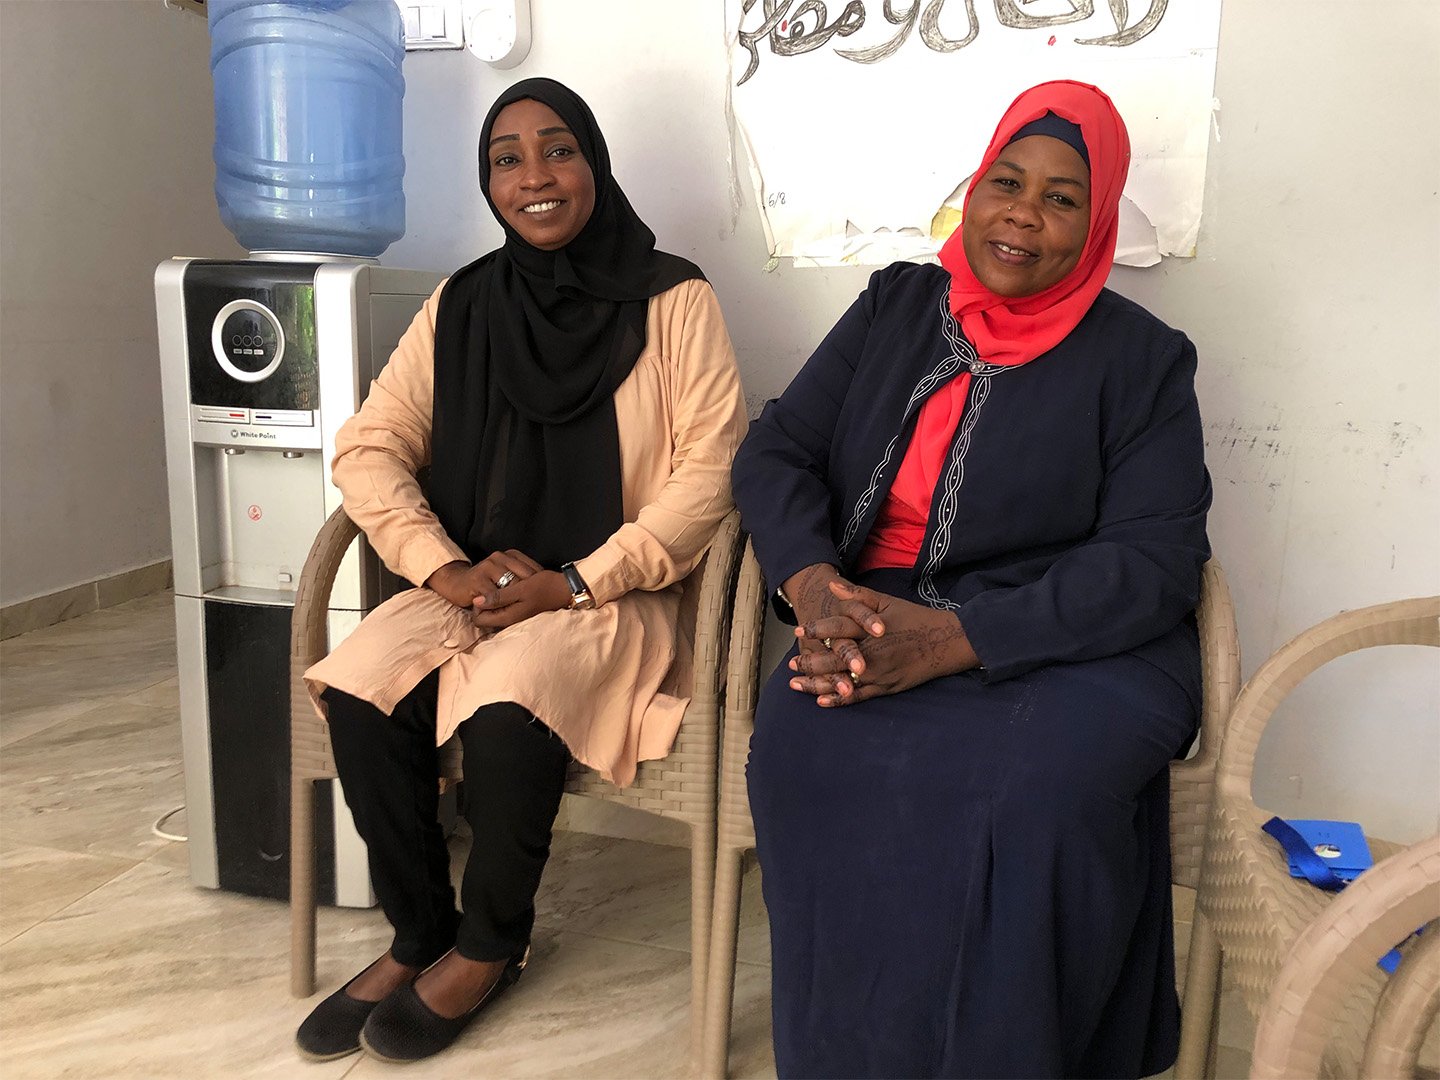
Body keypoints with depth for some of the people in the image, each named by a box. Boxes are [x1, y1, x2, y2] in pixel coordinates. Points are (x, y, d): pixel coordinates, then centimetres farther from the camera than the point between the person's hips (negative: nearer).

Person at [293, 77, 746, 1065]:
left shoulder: (672, 298, -3)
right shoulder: (461, 306, 8)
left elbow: (710, 468, -10)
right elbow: (367, 449, 4)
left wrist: (575, 583, -16)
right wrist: (445, 569, -12)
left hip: (612, 596, -4)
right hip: (472, 587, 4)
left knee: (507, 710, -31)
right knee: (358, 693, -21)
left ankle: (490, 945, 0)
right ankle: (420, 936, 3)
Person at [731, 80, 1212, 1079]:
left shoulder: (1143, 359, 4)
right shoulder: (896, 306, 13)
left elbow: (1154, 562, -7)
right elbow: (776, 452, 7)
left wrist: (952, 639, -22)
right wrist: (816, 587, -16)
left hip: (1076, 649, -2)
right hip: (877, 623, 2)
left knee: (1024, 794, -34)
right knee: (804, 754, -30)